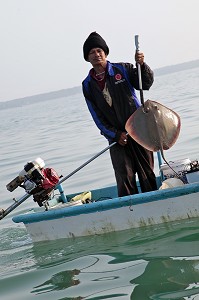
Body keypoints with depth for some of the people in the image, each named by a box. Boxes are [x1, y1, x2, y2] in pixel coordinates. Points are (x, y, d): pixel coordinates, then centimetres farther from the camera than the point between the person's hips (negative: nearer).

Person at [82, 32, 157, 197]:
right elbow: (97, 116, 3)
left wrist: (142, 65, -25)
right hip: (116, 137, 1)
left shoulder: (123, 70, 3)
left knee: (147, 173, 1)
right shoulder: (88, 85, 6)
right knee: (124, 177, -7)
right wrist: (115, 135, -6)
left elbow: (146, 84, -7)